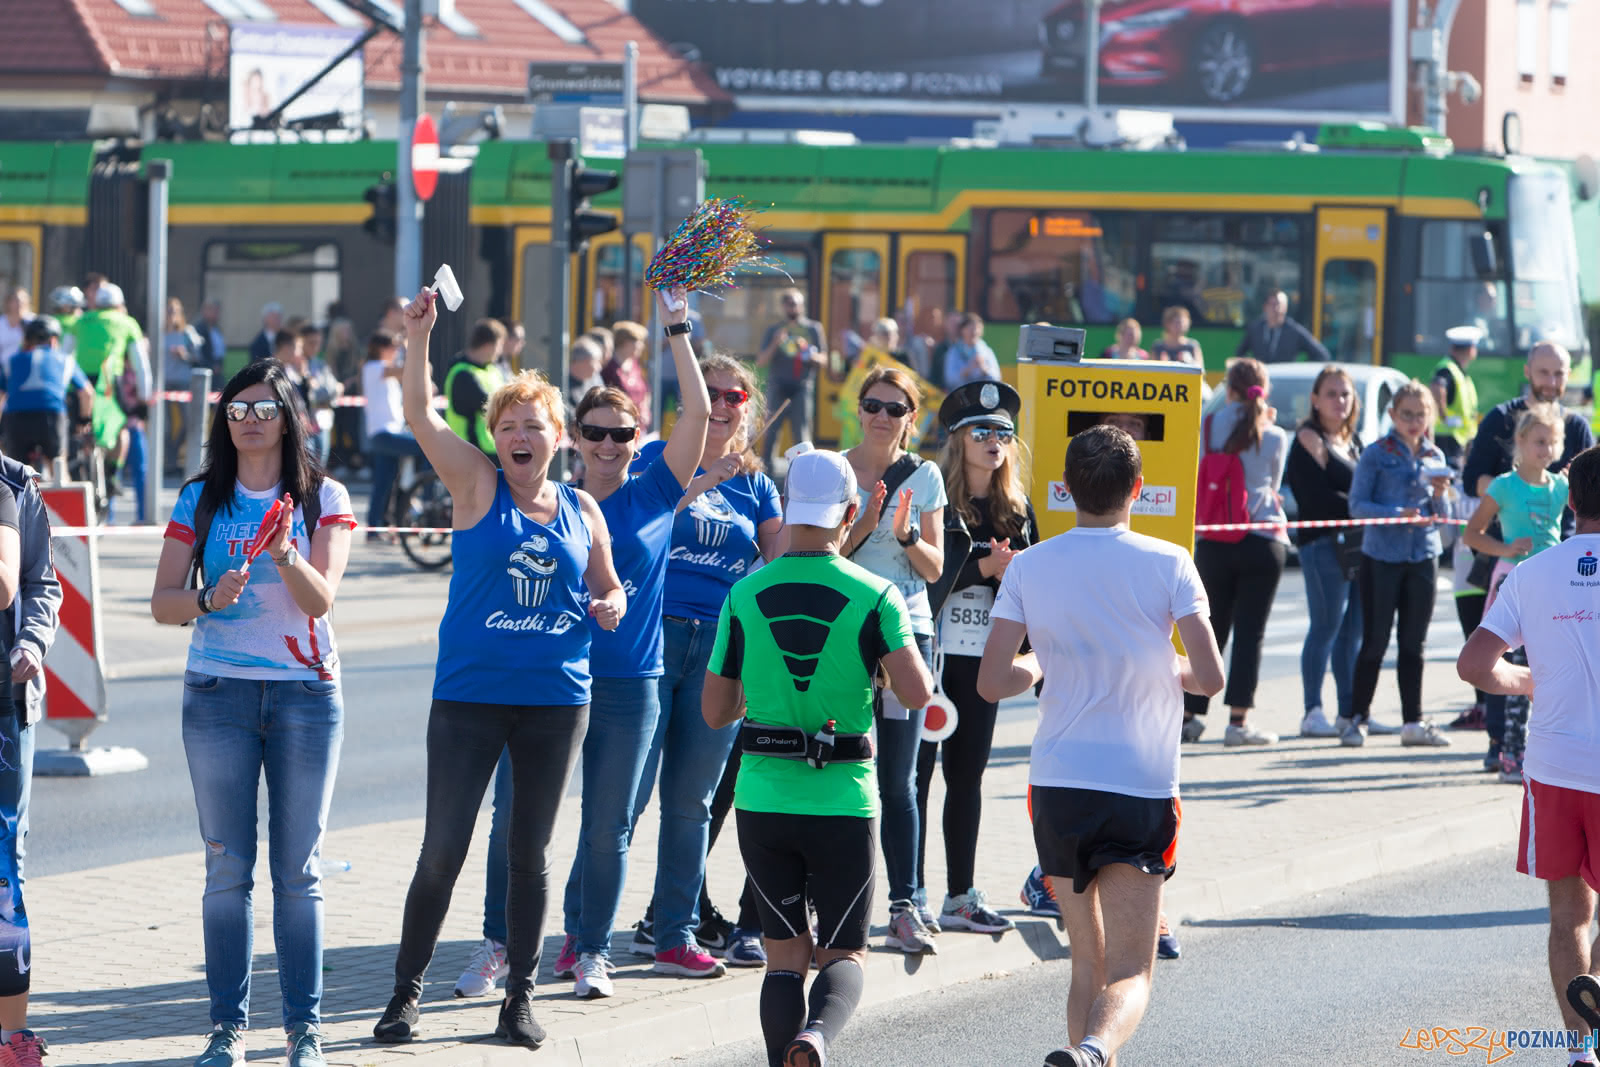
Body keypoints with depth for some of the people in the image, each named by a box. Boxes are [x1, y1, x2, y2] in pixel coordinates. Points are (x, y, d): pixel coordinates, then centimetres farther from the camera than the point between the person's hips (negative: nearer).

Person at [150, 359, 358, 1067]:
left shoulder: (323, 498, 3)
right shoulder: (200, 500, 7)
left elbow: (320, 600, -8)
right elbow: (162, 602, 3)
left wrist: (286, 554, -27)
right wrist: (209, 598, -17)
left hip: (305, 693, -1)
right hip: (218, 693, 1)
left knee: (298, 871, 0)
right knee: (227, 869, 0)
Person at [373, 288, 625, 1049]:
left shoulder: (582, 510, 7)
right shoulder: (478, 485, -1)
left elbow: (607, 587, 20)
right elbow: (421, 416, -13)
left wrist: (610, 606, -3)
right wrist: (419, 336, -25)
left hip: (557, 700, 3)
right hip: (470, 695, -3)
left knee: (530, 853, 10)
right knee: (442, 851, -2)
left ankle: (521, 994, 20)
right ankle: (407, 989, 11)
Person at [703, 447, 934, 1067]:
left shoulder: (744, 596, 0)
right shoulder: (875, 597, -6)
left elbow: (715, 713, 4)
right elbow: (916, 694, -16)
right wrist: (916, 659, 6)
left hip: (762, 801, 2)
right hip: (843, 802, -2)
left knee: (785, 955, 13)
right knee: (844, 954, 7)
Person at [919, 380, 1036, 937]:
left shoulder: (1016, 509, 11)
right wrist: (983, 568, -20)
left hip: (982, 656, 5)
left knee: (968, 774, 9)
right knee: (918, 772, -4)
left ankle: (961, 896, 14)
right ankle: (912, 895, -2)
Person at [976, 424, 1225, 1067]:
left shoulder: (1029, 567, 1)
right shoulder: (1168, 565, -4)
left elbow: (992, 682, -1)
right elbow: (1210, 678, -8)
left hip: (1057, 783, 3)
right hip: (1142, 788, -3)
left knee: (1087, 962, 18)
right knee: (1129, 974, -6)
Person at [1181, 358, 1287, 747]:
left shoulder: (1208, 427, 0)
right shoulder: (1275, 437, -2)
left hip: (1212, 542, 2)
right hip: (1262, 541, -2)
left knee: (1209, 629, 12)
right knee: (1249, 632, 0)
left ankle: (1188, 715, 12)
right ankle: (1238, 721, -4)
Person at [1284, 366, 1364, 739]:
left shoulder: (1353, 441, 19)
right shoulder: (1311, 440, -5)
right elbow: (1319, 498, -13)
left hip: (1357, 543, 7)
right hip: (1324, 543, -7)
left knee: (1353, 630, 7)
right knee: (1326, 627, -8)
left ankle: (1350, 712, 12)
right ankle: (1313, 712, -4)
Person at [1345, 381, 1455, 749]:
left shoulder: (1435, 457, 9)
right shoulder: (1377, 454, -4)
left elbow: (1444, 516, 12)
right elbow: (1358, 505, -8)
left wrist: (1440, 494, -9)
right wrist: (1396, 514, -21)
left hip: (1423, 557, 4)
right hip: (1381, 556, -4)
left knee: (1413, 644, 8)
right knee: (1375, 640, -2)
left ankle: (1413, 722, 13)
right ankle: (1357, 719, 7)